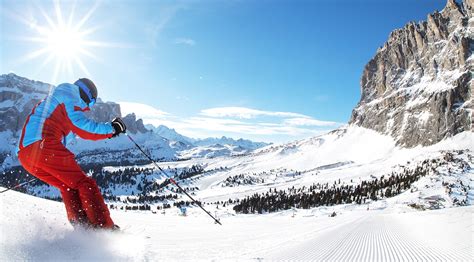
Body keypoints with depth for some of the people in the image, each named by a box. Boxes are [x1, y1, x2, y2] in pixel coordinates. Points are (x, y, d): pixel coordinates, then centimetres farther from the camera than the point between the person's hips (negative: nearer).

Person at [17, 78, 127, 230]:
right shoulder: (70, 92, 8)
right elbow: (81, 125, -4)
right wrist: (111, 128, 2)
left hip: (25, 155, 9)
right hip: (45, 146, -9)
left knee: (68, 187, 18)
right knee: (85, 185, -6)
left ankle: (82, 228, 6)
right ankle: (105, 228, -14)